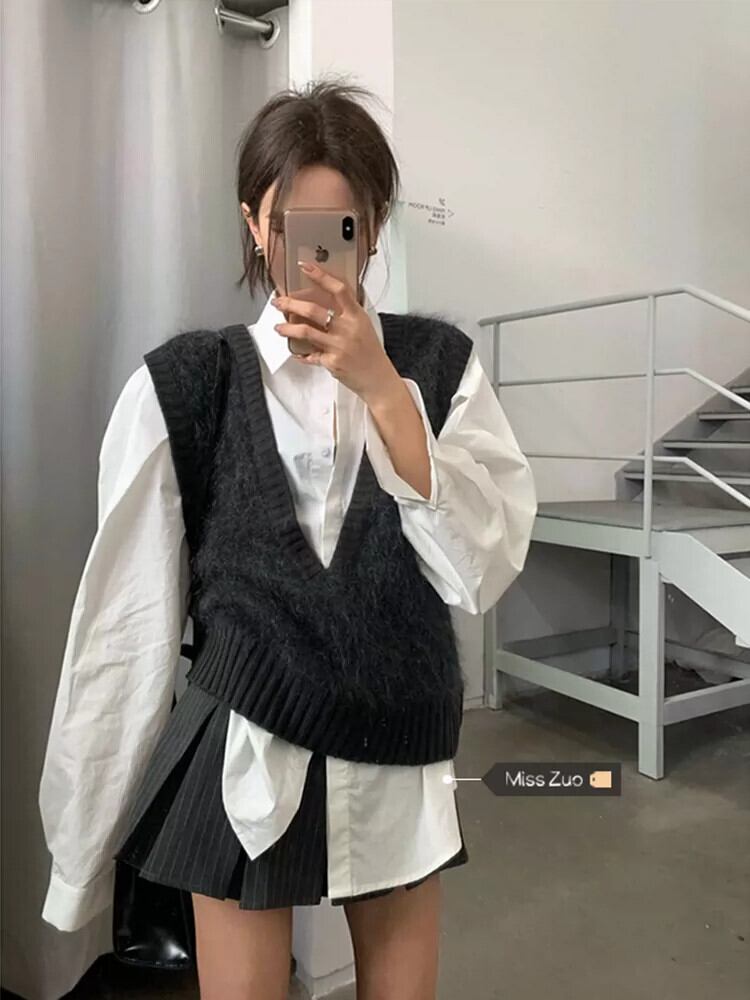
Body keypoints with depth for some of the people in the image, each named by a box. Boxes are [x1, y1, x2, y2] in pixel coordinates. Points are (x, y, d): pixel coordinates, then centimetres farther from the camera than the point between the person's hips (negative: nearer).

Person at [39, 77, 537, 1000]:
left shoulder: (440, 363, -1)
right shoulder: (185, 383, -6)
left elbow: (483, 570, -11)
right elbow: (127, 616, -4)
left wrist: (382, 388, -19)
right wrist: (87, 834, 1)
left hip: (403, 759, 3)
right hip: (243, 759, -2)